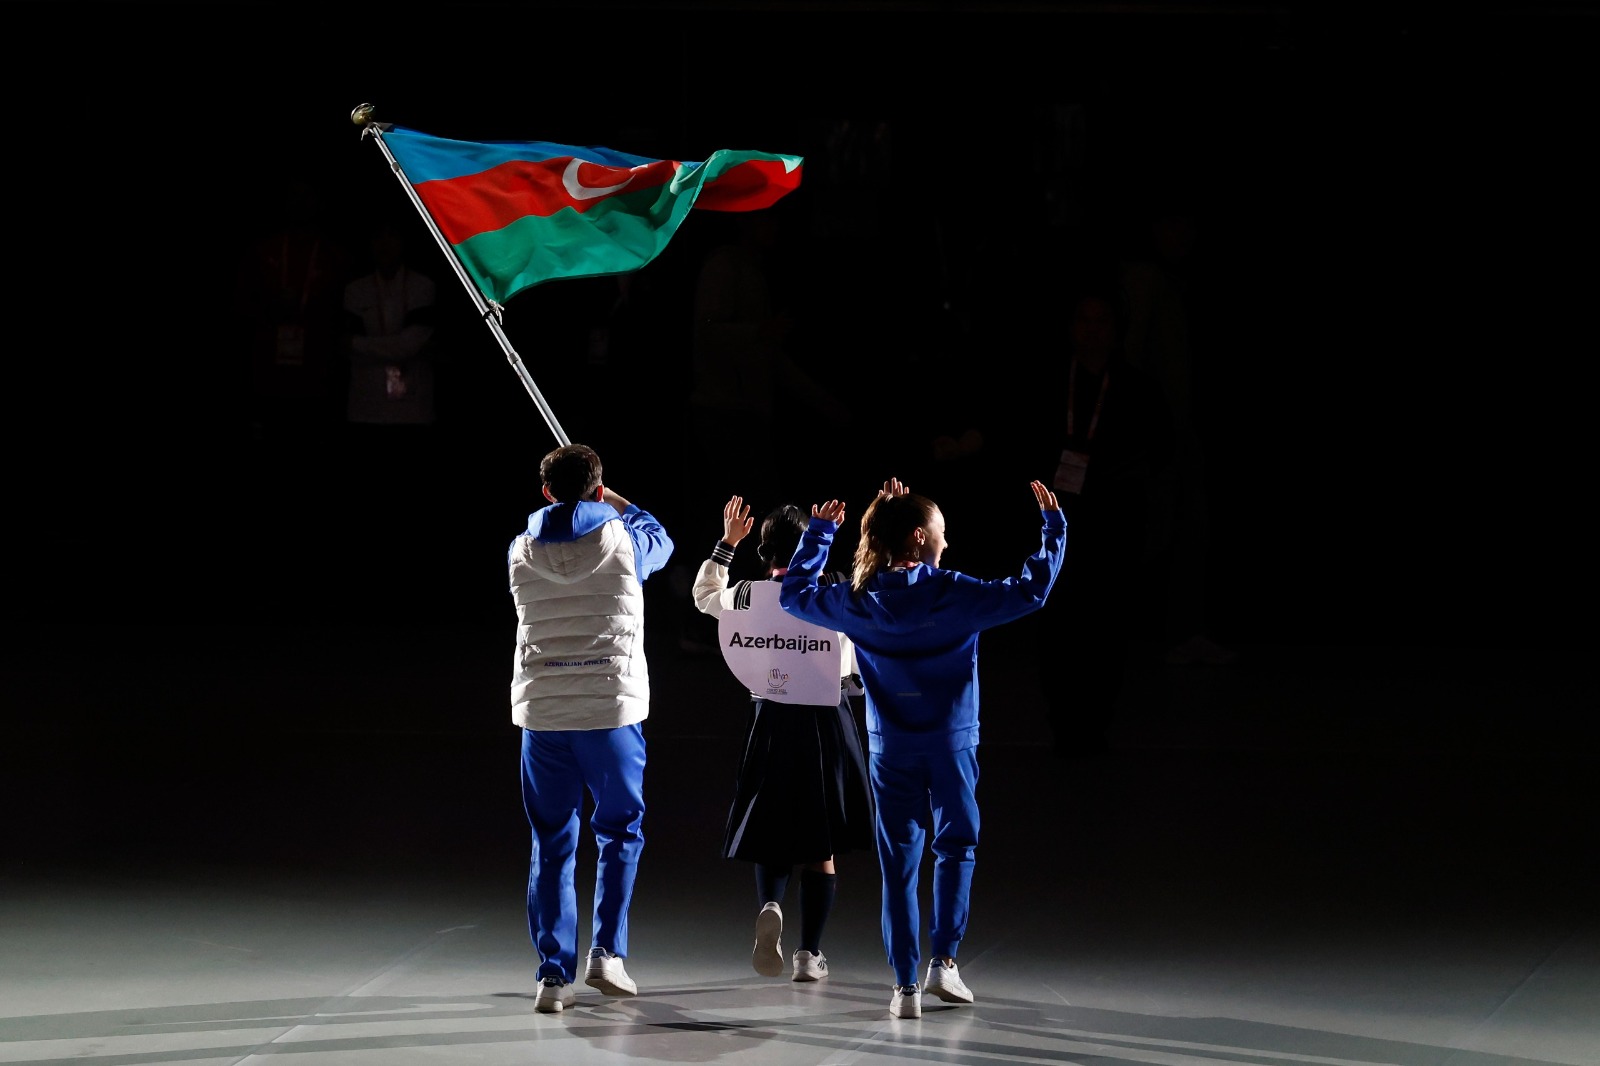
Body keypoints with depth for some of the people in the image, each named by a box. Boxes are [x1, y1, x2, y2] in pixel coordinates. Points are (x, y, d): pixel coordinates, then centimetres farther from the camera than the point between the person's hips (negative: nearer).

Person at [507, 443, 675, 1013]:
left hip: (541, 714, 2)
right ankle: (607, 953, 6)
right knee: (620, 832, 17)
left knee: (552, 843, 8)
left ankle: (553, 974, 1)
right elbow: (660, 540, 20)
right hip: (612, 709, -2)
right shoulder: (621, 542, -4)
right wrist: (615, 504, 36)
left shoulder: (521, 552, 2)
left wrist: (565, 505, 40)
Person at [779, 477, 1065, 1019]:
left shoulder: (858, 602, -4)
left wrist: (818, 532, 20)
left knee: (899, 862, 6)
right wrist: (1053, 526, 1)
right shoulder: (956, 595, -12)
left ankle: (905, 985, 2)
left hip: (890, 748, 2)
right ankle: (944, 960, 2)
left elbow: (795, 594, 11)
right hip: (951, 743, -2)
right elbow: (1031, 589, -10)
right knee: (955, 847, 16)